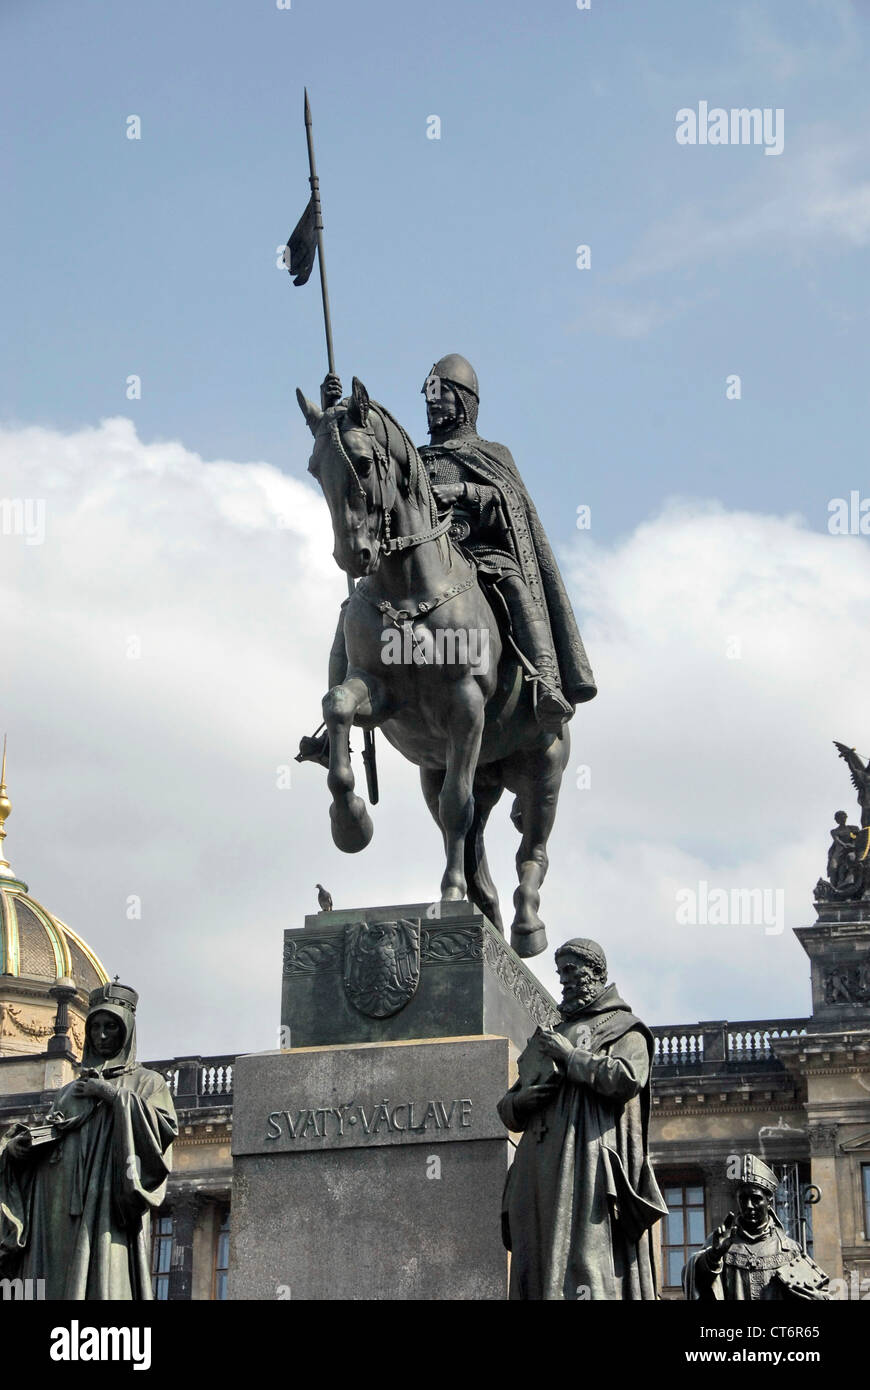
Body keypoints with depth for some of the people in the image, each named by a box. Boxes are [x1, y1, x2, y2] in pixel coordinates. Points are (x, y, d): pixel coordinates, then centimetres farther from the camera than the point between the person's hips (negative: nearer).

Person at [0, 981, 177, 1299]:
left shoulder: (146, 1082, 14)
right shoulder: (70, 1091, 29)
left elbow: (166, 1128, -4)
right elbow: (45, 1140, 20)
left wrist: (113, 1095, -6)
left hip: (106, 1205, -5)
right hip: (58, 1212, 5)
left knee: (103, 1282, -19)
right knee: (50, 1284, -8)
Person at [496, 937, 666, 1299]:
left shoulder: (622, 1028, 11)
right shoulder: (546, 1038, 30)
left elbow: (628, 1078, -10)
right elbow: (507, 1109, 28)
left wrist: (570, 1056, -4)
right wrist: (521, 1099, 4)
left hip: (589, 1164, -6)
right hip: (539, 1171, 7)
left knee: (587, 1264, -18)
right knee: (534, 1273, -3)